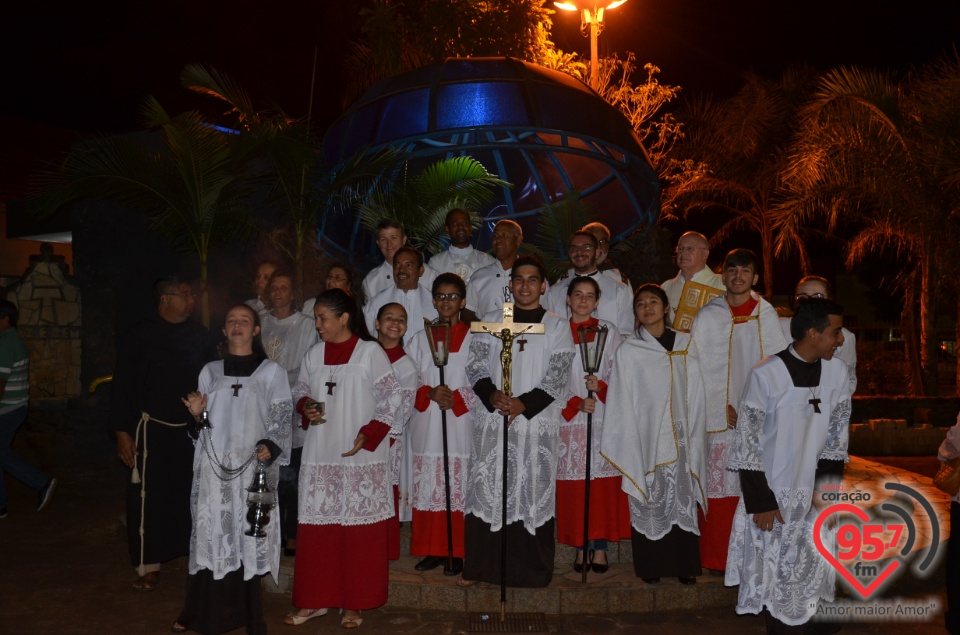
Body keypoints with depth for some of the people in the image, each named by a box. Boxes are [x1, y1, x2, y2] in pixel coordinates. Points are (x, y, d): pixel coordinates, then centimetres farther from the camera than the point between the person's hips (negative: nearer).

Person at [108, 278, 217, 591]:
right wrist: (121, 431, -6)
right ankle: (149, 567, 10)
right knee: (149, 498, -2)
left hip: (194, 428, 3)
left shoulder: (199, 336, 5)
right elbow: (122, 386, -2)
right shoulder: (140, 337, -3)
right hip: (154, 429, -3)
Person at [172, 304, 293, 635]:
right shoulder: (210, 371, 12)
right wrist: (196, 414, -6)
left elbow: (282, 419, 0)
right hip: (214, 466, 2)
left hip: (253, 467, -2)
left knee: (249, 538, -2)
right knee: (211, 536, 3)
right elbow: (204, 425, 15)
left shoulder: (272, 372, 5)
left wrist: (270, 447, -16)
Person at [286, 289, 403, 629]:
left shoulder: (370, 352, -7)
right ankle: (315, 600, 22)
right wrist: (305, 407, -6)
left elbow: (391, 396, -7)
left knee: (360, 530, 3)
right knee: (316, 527, 8)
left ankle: (354, 603, 16)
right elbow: (301, 391, 17)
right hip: (319, 456, 4)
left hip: (360, 458, -4)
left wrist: (369, 435, -15)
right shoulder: (313, 355, 7)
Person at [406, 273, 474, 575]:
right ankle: (432, 550, 16)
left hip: (460, 424, -3)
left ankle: (457, 552, 9)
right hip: (426, 425, 3)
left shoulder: (473, 338, 3)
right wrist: (430, 393, -10)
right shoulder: (421, 338, 12)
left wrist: (457, 398, -16)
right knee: (428, 487, 4)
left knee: (459, 488, -2)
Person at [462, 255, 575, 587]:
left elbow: (558, 376, -2)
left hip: (537, 423, -1)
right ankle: (483, 566, 16)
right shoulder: (491, 321, 12)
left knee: (532, 492, 0)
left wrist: (524, 404, -14)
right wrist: (491, 395, -13)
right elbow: (474, 364, 5)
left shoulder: (557, 326, 7)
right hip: (492, 421, 2)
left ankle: (530, 569, 12)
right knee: (487, 490, 3)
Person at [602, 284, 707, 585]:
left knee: (683, 502, 5)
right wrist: (632, 444, -5)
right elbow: (623, 405, 0)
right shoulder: (628, 351, -1)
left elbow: (695, 397, 8)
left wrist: (694, 440, 3)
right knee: (649, 505, 2)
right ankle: (651, 567, 13)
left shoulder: (687, 346, 7)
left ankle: (684, 565, 17)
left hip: (679, 440, 2)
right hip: (645, 439, -2)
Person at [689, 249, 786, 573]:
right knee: (718, 487, -1)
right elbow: (698, 366, 0)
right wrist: (723, 407, -7)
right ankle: (716, 558, 8)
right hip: (719, 418, -1)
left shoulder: (767, 315, 6)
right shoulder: (708, 316, 2)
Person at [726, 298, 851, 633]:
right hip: (771, 494, -4)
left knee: (812, 573, 11)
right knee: (775, 578, 5)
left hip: (814, 495, 4)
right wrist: (761, 502, -12)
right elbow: (746, 444, -13)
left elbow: (837, 437, 4)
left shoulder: (837, 372, -4)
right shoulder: (766, 375, -18)